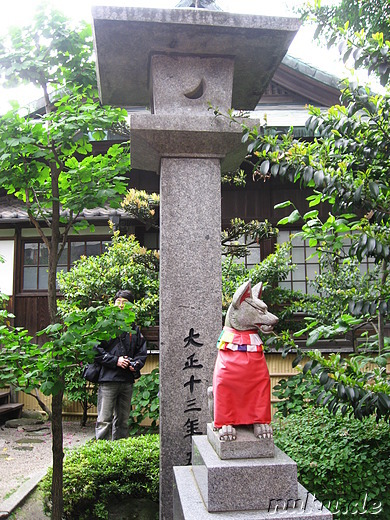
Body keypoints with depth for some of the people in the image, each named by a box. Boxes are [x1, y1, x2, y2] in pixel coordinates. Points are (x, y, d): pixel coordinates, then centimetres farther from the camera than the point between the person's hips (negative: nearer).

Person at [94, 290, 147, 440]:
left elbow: (142, 352, 15)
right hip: (108, 378, -4)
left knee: (123, 420, 13)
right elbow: (97, 350, -4)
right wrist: (115, 361, -12)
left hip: (127, 380, 4)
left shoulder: (134, 328, 13)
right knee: (104, 420, -3)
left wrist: (135, 364, -4)